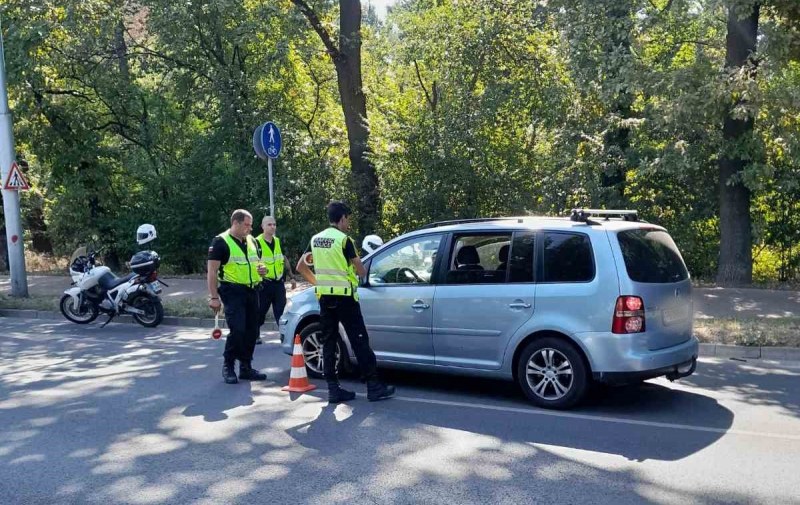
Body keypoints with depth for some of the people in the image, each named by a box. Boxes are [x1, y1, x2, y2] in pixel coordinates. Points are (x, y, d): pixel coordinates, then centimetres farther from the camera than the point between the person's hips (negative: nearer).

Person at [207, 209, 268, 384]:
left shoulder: (251, 241, 13)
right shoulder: (220, 242, -8)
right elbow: (212, 271, -10)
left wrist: (260, 268, 3)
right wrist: (213, 297, -16)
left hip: (251, 290, 7)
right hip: (232, 292, -7)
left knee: (251, 331, 7)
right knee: (237, 330, -15)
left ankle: (246, 367, 20)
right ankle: (228, 366, 4)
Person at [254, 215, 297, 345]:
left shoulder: (278, 242, 12)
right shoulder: (257, 242, -8)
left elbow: (285, 260, 19)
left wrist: (291, 277, 18)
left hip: (279, 283, 5)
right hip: (264, 284, -5)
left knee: (281, 310, 4)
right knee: (260, 311, 5)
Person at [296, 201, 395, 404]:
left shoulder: (316, 239, 9)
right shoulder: (344, 240, -11)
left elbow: (300, 267, 15)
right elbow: (360, 270, -10)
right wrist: (363, 272, 13)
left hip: (324, 297, 6)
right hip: (344, 296, -6)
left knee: (328, 342, 8)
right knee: (359, 341, -2)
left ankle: (333, 389, 8)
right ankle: (374, 386, 1)